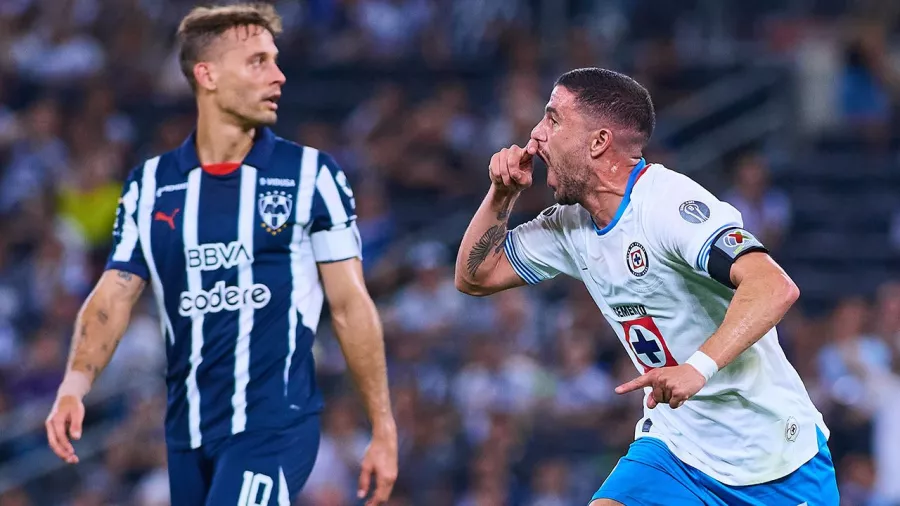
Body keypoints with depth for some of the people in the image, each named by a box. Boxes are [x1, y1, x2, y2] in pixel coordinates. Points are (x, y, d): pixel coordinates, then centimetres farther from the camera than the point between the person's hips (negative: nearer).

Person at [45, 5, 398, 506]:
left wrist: (384, 431, -2)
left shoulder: (313, 174, -1)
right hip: (187, 432, 4)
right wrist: (75, 385, -15)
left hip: (275, 426, -4)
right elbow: (113, 297, 4)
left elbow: (351, 305, 0)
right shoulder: (150, 184, 7)